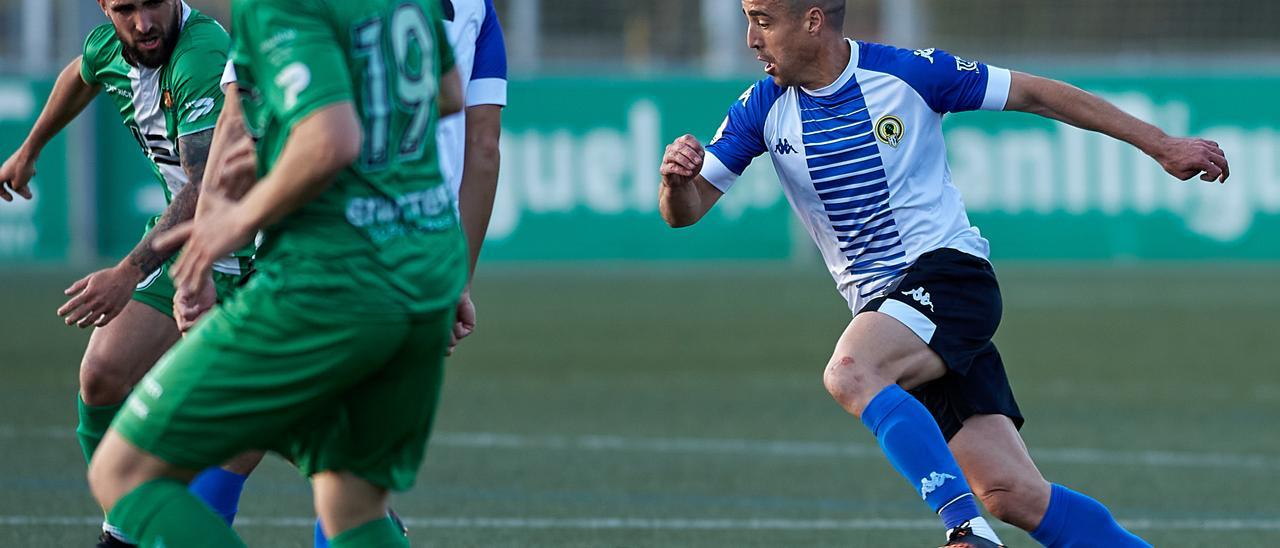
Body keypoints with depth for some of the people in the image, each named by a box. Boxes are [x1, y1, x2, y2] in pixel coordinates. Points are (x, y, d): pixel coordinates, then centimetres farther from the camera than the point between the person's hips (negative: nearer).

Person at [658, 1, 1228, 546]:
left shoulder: (911, 73, -7)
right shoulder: (762, 110, 4)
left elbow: (1037, 94, 1)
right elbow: (685, 211, 3)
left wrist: (1162, 145, 3)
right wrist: (677, 179, -22)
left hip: (950, 274, -5)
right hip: (882, 306, 5)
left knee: (849, 372, -33)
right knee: (1012, 493, -7)